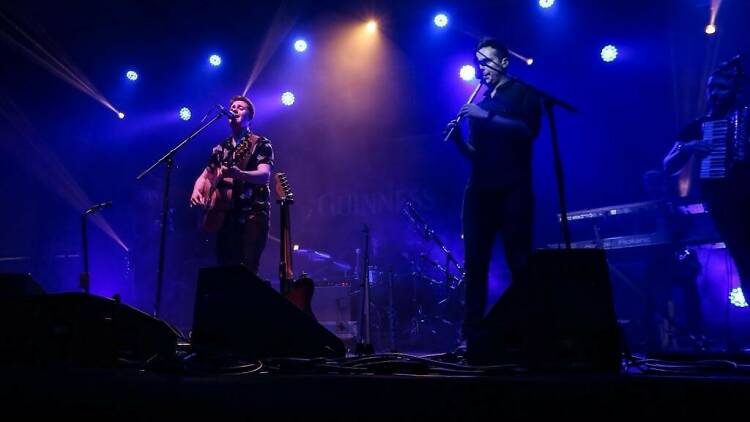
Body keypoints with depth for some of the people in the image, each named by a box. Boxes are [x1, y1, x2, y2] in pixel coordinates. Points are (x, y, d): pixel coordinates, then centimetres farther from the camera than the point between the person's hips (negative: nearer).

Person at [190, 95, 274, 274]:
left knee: (248, 269, -15)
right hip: (227, 215, 5)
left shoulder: (261, 144, 0)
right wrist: (197, 191, -3)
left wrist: (238, 174, -34)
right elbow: (205, 176, 20)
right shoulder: (220, 149, 16)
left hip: (254, 214, -5)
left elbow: (265, 175, -15)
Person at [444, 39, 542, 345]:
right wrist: (458, 139, 0)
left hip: (512, 190, -5)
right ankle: (470, 334, 6)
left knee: (519, 263, -4)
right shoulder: (480, 102, 21)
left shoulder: (523, 93, 5)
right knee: (475, 264, 2)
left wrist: (487, 116, -17)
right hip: (479, 190, 6)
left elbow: (529, 130, -14)